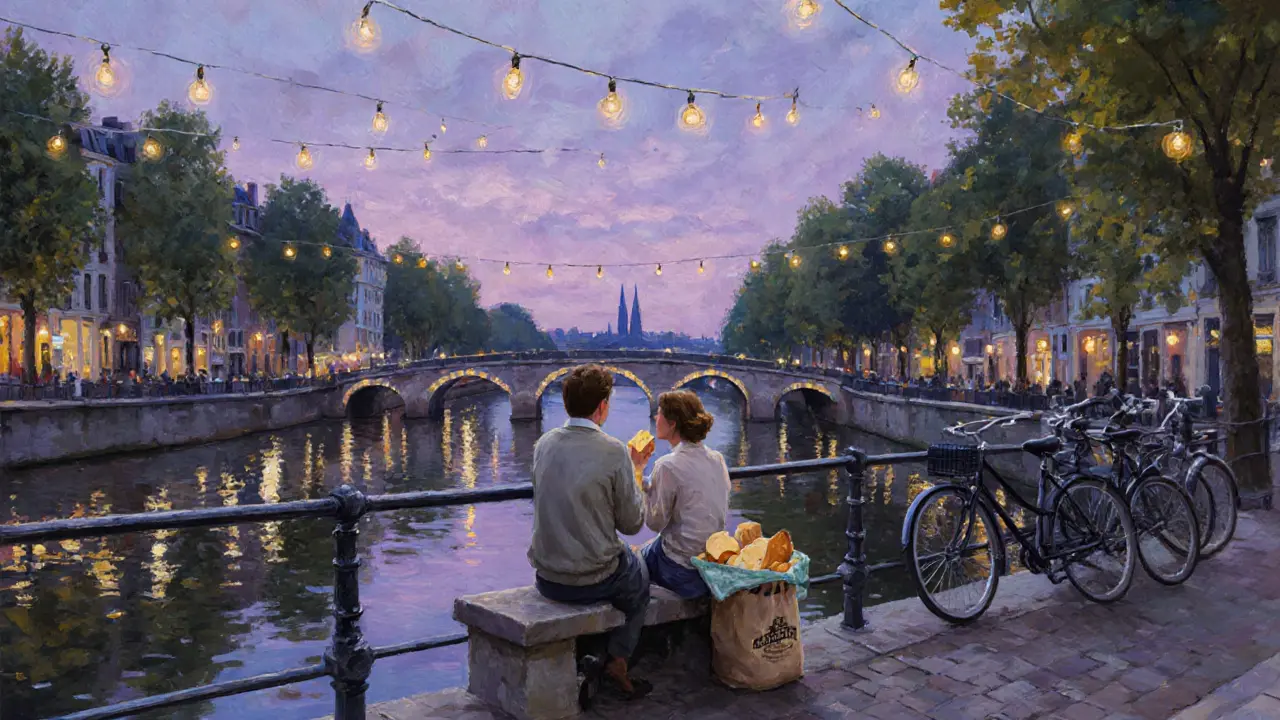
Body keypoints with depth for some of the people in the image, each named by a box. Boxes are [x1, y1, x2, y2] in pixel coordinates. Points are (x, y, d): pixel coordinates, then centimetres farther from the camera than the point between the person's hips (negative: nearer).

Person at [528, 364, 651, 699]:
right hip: (593, 580, -5)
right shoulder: (613, 451, -19)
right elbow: (632, 523, -10)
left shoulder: (544, 444, -2)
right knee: (638, 577, 28)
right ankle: (617, 662, 30)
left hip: (546, 578, 5)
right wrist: (632, 472, 3)